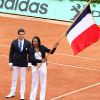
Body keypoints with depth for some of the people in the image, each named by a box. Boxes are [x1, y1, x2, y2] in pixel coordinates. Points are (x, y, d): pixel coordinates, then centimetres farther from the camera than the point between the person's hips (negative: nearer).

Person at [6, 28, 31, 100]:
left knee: (23, 79, 5)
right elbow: (11, 53, 1)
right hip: (15, 63, 1)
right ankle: (12, 93, 20)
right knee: (14, 78, 10)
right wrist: (10, 63, -4)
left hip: (23, 63, -1)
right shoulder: (14, 42, -3)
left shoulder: (28, 43, -6)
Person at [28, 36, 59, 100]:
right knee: (34, 83, 8)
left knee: (43, 82, 7)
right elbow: (32, 59, -20)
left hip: (43, 66, 1)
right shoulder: (31, 50, -10)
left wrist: (55, 47, -18)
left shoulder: (42, 47, -5)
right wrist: (41, 60, -33)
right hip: (35, 67, -1)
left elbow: (51, 52, 1)